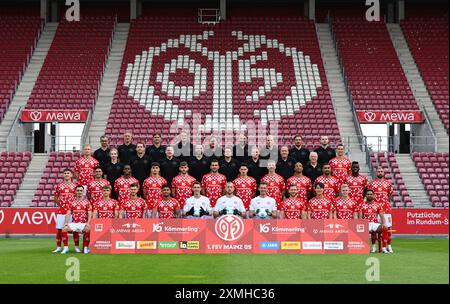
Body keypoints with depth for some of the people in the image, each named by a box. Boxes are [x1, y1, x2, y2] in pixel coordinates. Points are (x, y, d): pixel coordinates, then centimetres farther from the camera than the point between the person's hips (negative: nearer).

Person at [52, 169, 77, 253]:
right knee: (59, 229, 3)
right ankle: (58, 247, 12)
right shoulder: (59, 185, 8)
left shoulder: (75, 185, 5)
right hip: (61, 211, 1)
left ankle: (76, 247, 7)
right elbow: (55, 197, 14)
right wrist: (60, 204, 5)